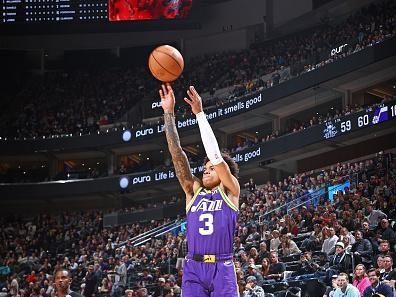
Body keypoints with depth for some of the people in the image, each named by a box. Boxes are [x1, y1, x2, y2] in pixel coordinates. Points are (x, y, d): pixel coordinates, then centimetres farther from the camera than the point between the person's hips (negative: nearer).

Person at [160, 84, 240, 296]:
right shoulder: (194, 191, 17)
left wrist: (200, 113, -4)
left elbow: (215, 154, -3)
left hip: (221, 268, -3)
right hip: (193, 269, 3)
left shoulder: (230, 191, 8)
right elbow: (177, 154, 11)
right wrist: (169, 113, 6)